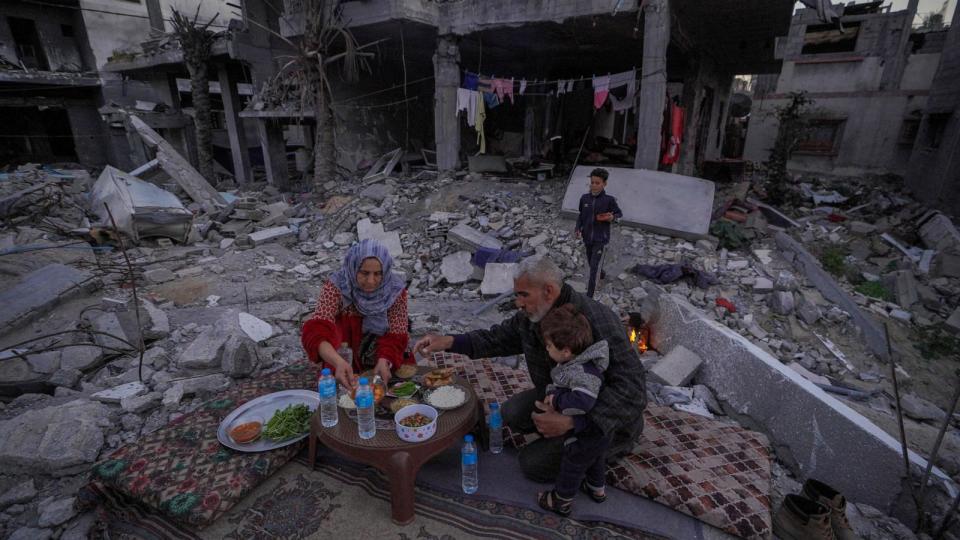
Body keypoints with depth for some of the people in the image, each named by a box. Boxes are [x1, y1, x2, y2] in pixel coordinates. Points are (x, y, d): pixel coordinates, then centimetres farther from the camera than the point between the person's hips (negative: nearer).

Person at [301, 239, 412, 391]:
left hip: (385, 363, 2)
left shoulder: (396, 289, -13)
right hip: (346, 368, -1)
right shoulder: (336, 287, -18)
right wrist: (339, 362, -47)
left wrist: (385, 361, -34)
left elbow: (396, 337, -14)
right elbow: (317, 331, -30)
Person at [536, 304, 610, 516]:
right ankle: (596, 489, 58)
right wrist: (552, 392, -12)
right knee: (595, 460, 32)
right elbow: (559, 382, 6)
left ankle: (561, 501, 40)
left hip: (585, 435, -9)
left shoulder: (583, 372, -38)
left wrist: (556, 400, -35)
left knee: (572, 467, 16)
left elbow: (582, 402, -49)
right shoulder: (576, 362, -8)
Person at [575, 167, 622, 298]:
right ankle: (600, 273, 56)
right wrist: (578, 229, -5)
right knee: (591, 262, 23)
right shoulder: (584, 198, -4)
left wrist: (612, 217, -21)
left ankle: (589, 296, -3)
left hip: (601, 238, -4)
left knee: (594, 267, -9)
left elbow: (619, 214, 0)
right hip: (587, 237, 5)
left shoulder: (609, 200, -14)